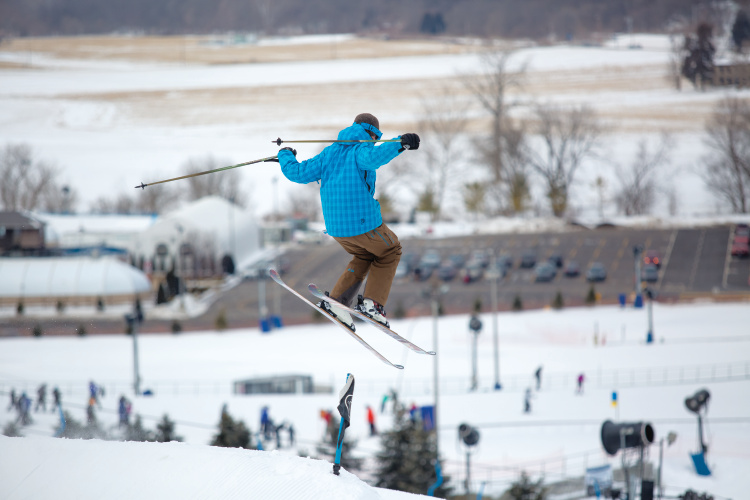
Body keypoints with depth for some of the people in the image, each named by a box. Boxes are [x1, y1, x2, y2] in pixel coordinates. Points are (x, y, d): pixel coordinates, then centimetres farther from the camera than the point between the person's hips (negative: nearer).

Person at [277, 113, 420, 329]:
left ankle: (337, 300, 14)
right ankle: (372, 302, 7)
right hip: (364, 222, -6)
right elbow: (372, 157, -33)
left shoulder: (329, 154, 11)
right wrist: (400, 144, -39)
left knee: (364, 256, 30)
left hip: (335, 227, 6)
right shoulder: (361, 149, -7)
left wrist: (286, 156, 31)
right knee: (390, 252, 21)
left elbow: (298, 173, 12)